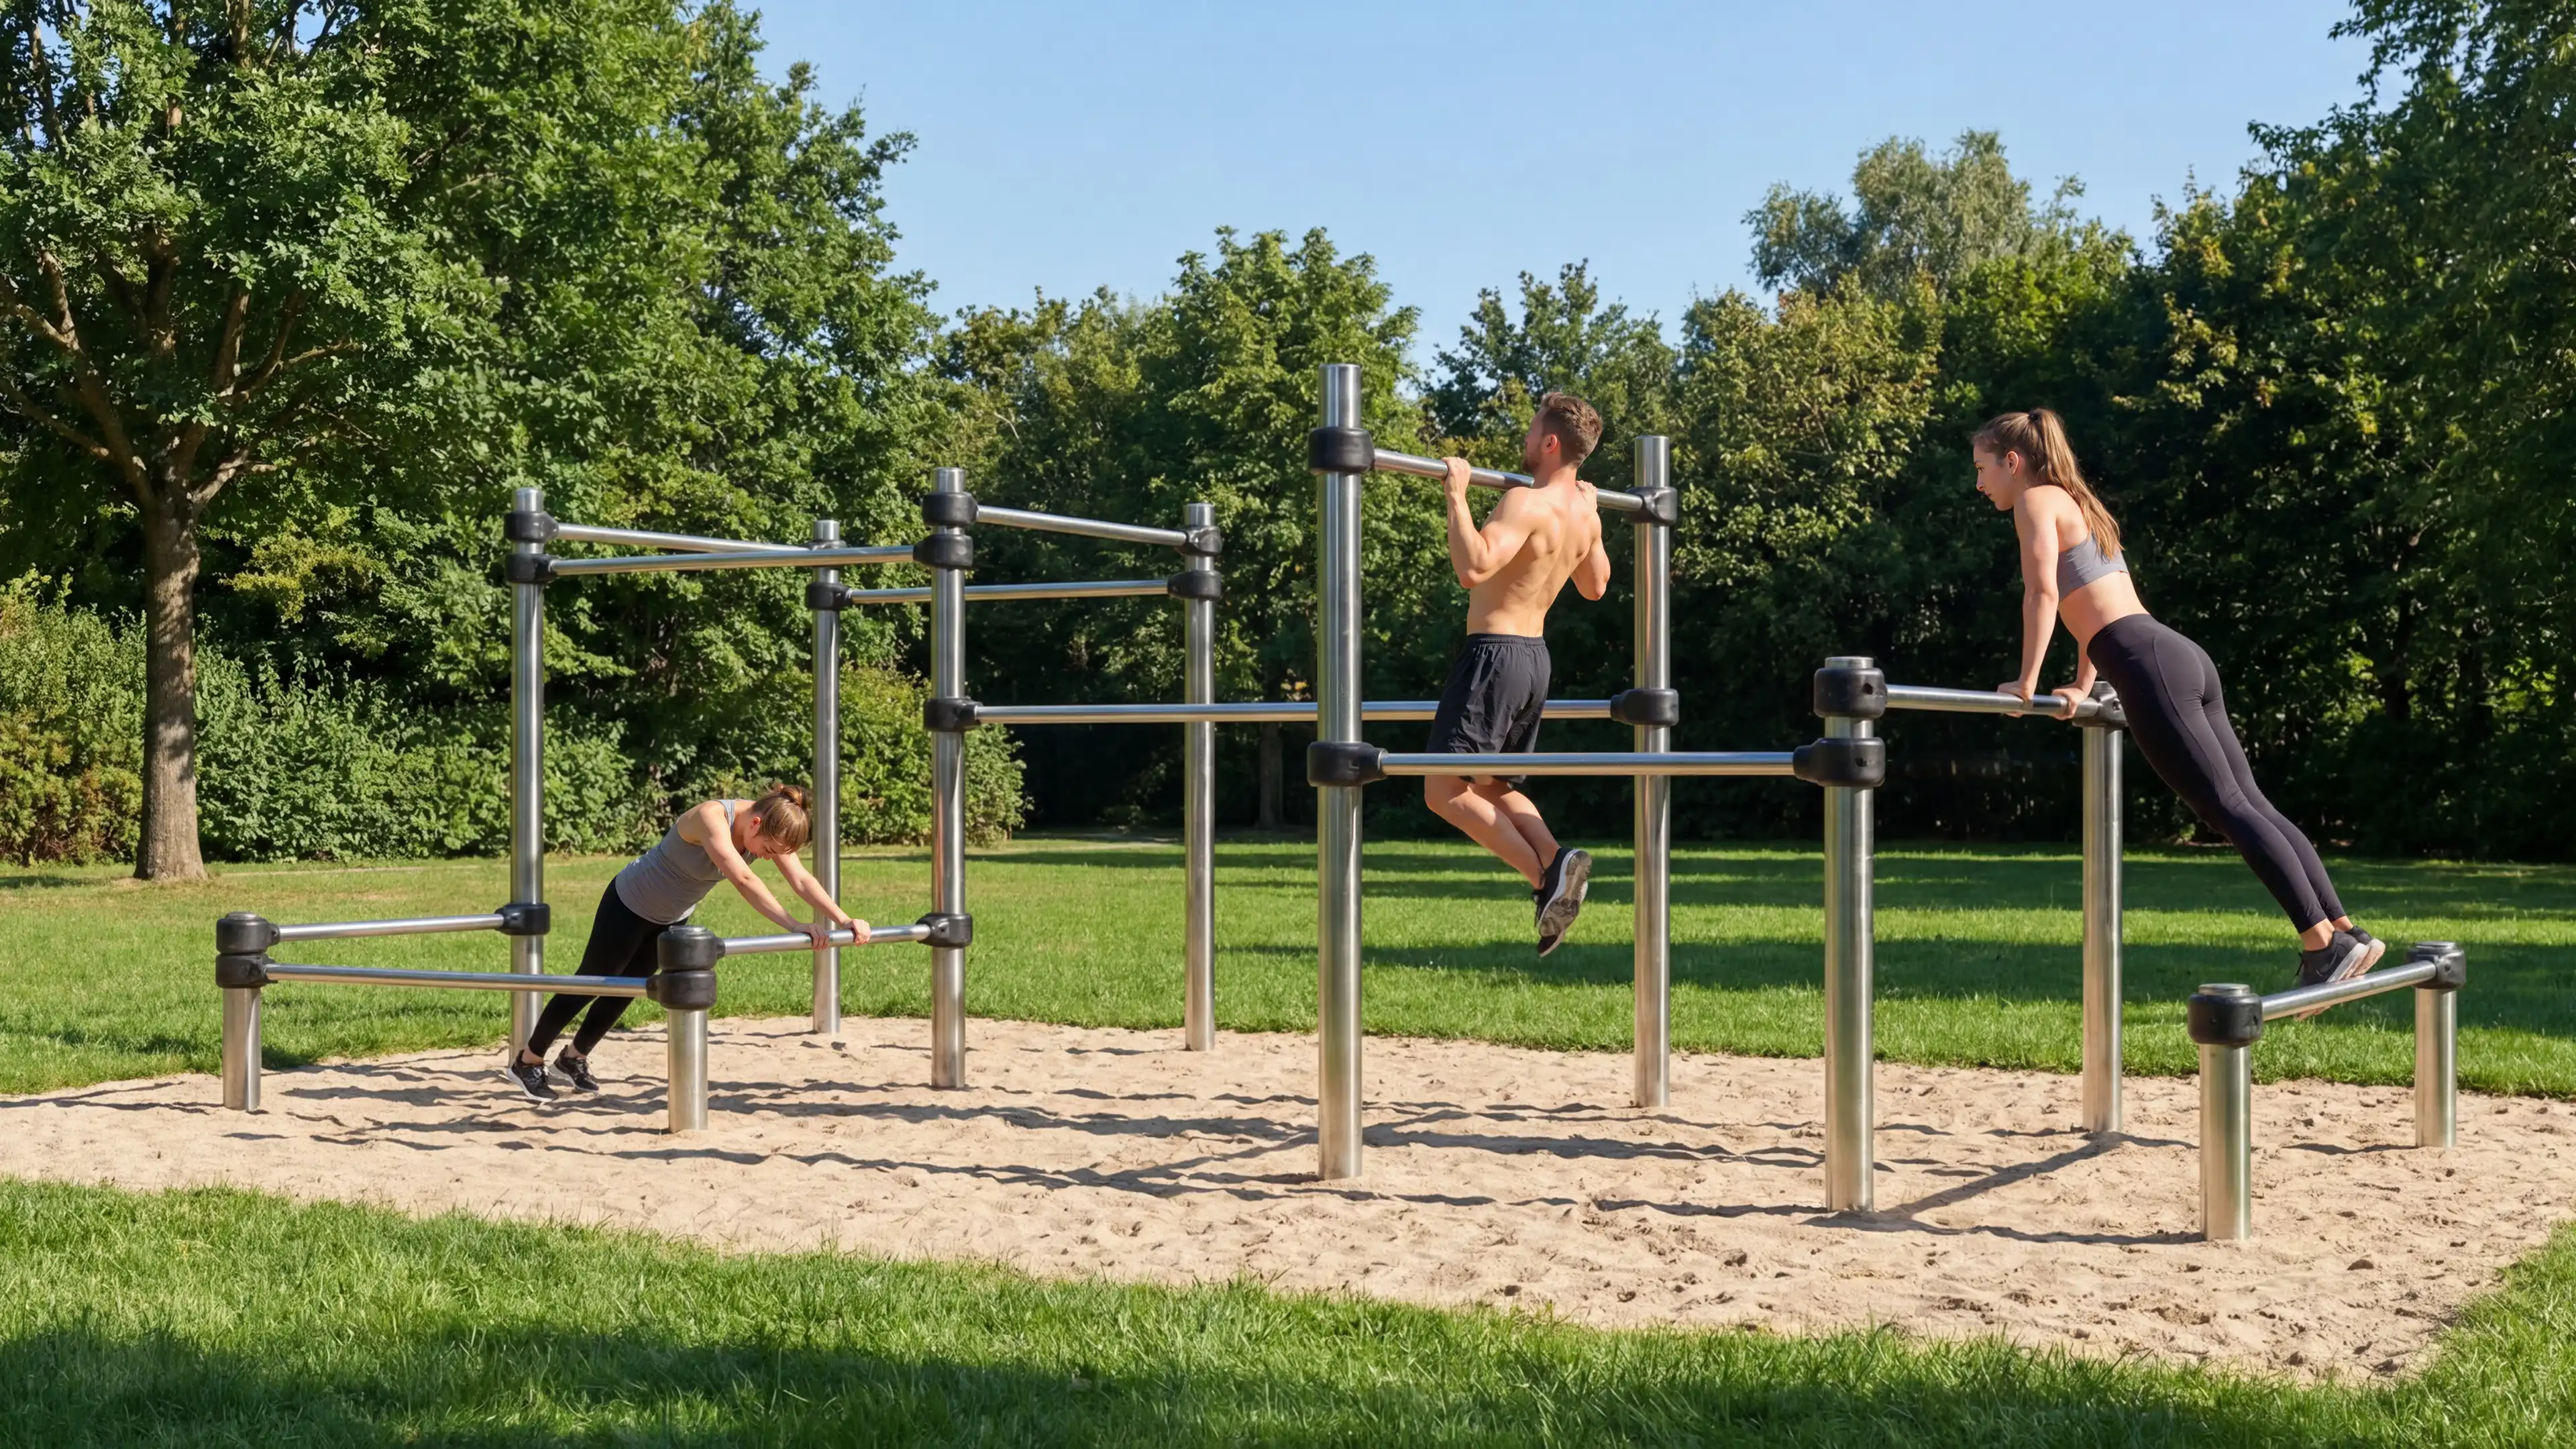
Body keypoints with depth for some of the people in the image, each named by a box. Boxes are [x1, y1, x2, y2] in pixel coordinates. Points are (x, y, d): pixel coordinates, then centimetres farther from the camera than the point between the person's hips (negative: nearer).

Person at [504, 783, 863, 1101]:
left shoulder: (771, 826, -17)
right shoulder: (712, 818, -38)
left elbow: (801, 880, -21)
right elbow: (743, 880, -49)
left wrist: (844, 920, -32)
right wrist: (794, 926, -52)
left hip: (671, 918, 7)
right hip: (629, 905, -7)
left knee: (624, 991, 17)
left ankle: (574, 1058, 36)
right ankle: (527, 1062, 19)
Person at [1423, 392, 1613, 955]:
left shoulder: (1526, 503, -19)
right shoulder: (1584, 512, 8)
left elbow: (1472, 568, -33)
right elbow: (1595, 586, 25)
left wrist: (1457, 495, -26)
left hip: (1495, 655, -9)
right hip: (1535, 656, 9)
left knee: (1445, 790, -6)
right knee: (1492, 787, 19)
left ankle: (1544, 873, -16)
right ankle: (1556, 862, -4)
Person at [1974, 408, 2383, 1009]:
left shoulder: (2036, 500, 0)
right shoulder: (2075, 504, 27)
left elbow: (2042, 592, -13)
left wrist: (2028, 682, -10)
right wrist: (2083, 687, 32)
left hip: (2150, 666, -9)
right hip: (2182, 657, 9)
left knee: (2231, 809, -11)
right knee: (2251, 804, 7)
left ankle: (2322, 942, -15)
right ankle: (2344, 930, 6)